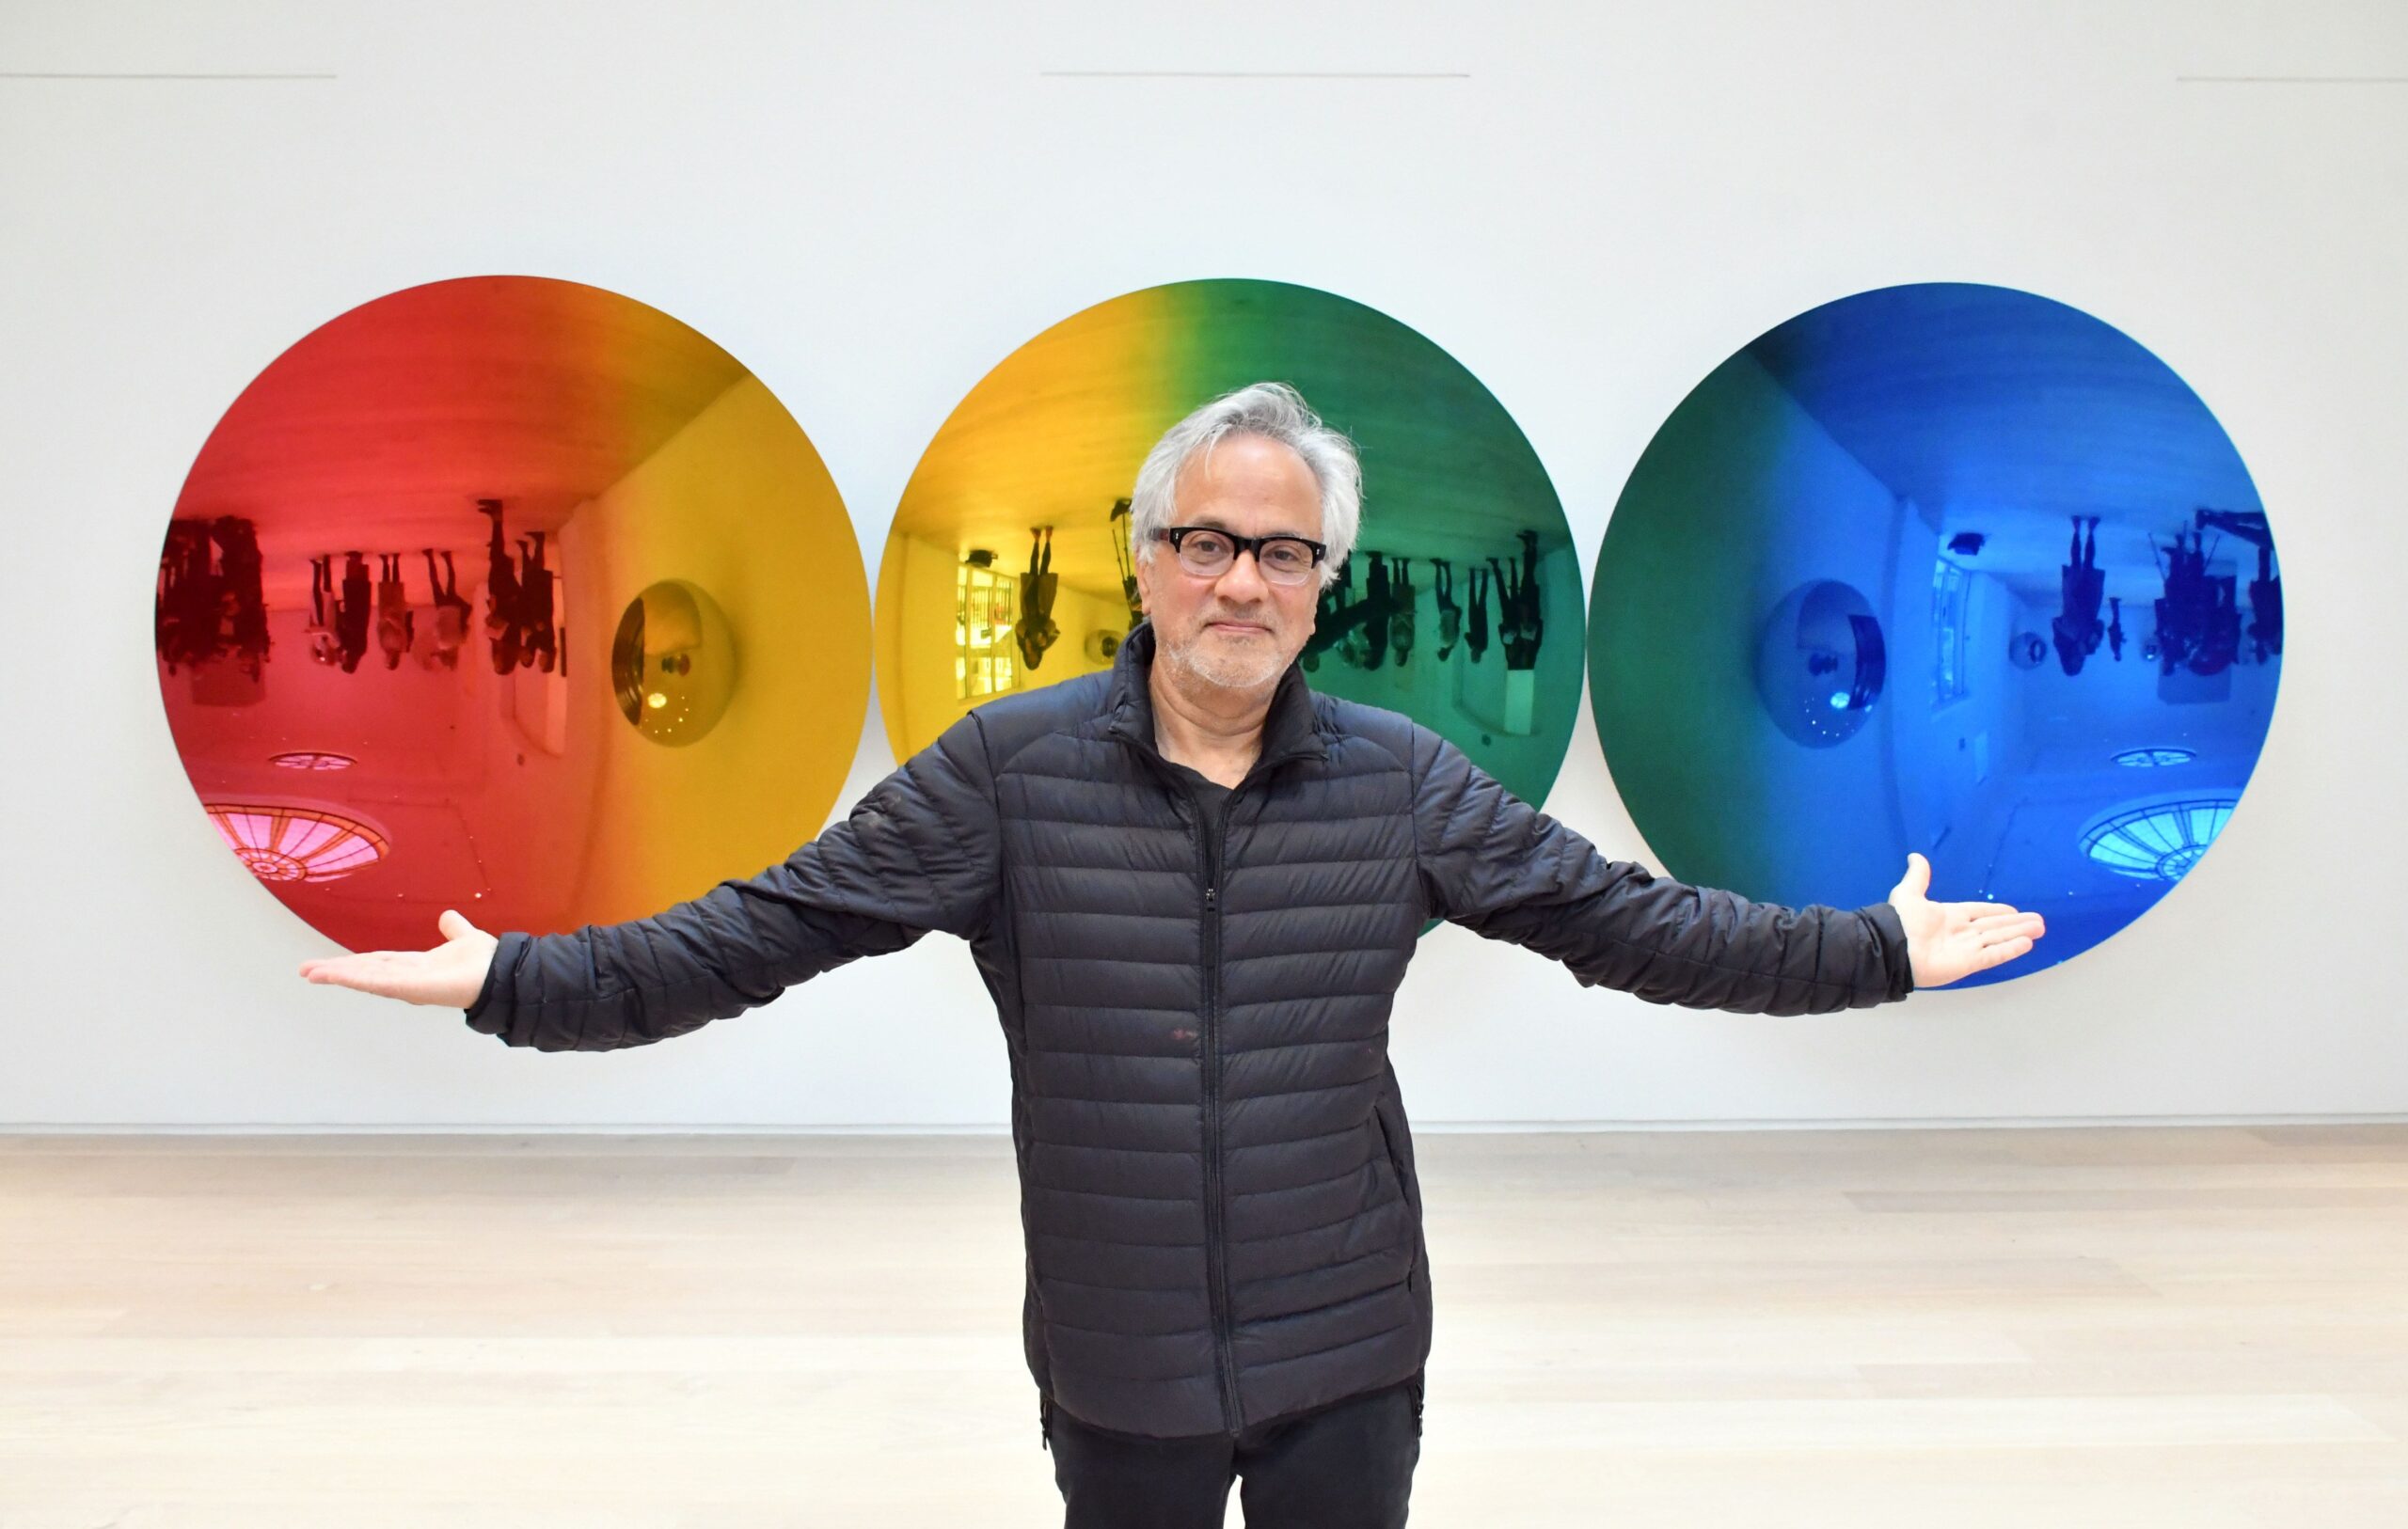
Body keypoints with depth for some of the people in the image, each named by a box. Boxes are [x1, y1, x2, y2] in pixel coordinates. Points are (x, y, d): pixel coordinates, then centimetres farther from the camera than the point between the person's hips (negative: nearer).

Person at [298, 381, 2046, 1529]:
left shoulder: (1402, 778, -4)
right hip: (1118, 1367, 0)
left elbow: (1622, 916, 0)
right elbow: (774, 925, -9)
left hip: (1349, 1352, 1)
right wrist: (524, 978, -15)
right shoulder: (1011, 766, -9)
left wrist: (1870, 952, 0)